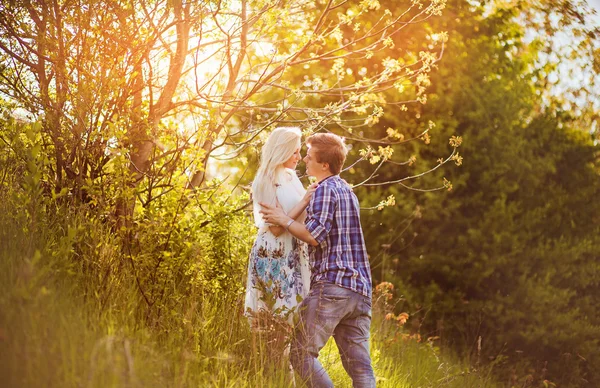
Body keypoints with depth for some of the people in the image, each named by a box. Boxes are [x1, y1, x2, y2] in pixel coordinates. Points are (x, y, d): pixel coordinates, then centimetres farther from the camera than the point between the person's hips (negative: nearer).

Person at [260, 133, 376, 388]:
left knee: (300, 352, -4)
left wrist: (284, 220, -3)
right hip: (360, 290, 9)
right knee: (360, 366, 4)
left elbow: (315, 235, -16)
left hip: (332, 284, -9)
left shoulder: (325, 189, -5)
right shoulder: (347, 191, 23)